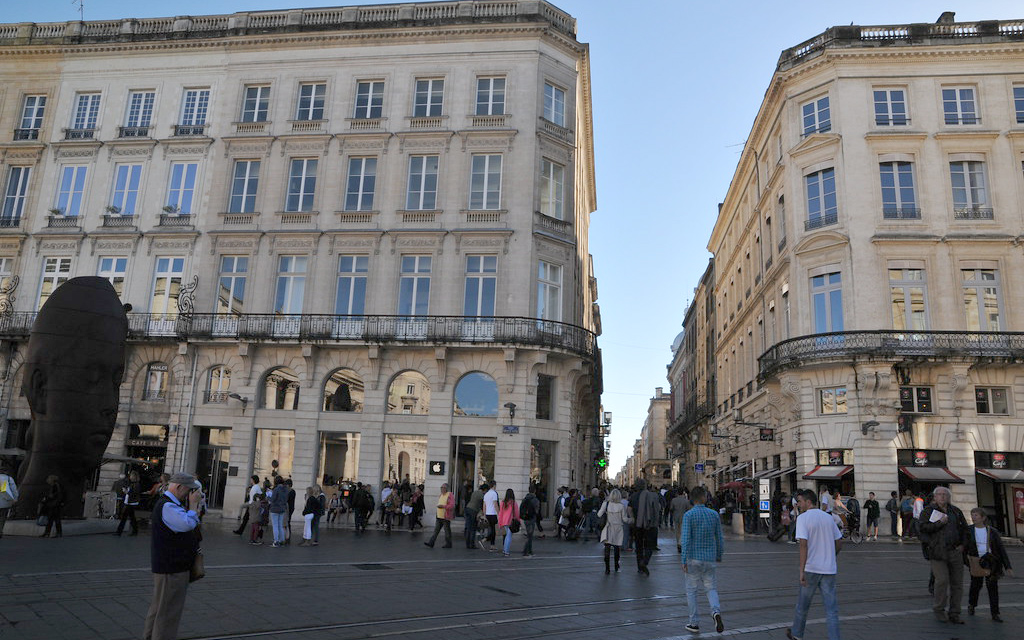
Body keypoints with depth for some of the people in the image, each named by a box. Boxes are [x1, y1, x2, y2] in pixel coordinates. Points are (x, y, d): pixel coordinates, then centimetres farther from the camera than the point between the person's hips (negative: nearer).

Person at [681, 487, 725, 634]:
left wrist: (684, 560, -12)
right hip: (710, 558, 3)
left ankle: (695, 623, 12)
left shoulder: (688, 515, -10)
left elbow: (686, 539, -15)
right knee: (711, 589, 12)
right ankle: (716, 611, -16)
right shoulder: (714, 514, 2)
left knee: (691, 590, 9)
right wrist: (719, 555, 21)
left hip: (693, 558, -3)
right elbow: (720, 538, 7)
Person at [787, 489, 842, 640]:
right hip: (829, 569, 4)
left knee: (803, 604, 14)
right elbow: (839, 543, 14)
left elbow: (803, 544, -18)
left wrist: (801, 570, -18)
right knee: (831, 609, 4)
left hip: (811, 568, -4)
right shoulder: (828, 517, 9)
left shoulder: (803, 518, -10)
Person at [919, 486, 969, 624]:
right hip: (938, 551, -5)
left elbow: (965, 528, 23)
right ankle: (939, 610, 4)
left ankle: (954, 614, 17)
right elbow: (921, 526, -9)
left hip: (955, 551, 5)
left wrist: (962, 544, 10)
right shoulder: (928, 510, 2)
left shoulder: (956, 511, 15)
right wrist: (939, 523, -15)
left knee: (957, 583, 5)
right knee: (942, 580, -14)